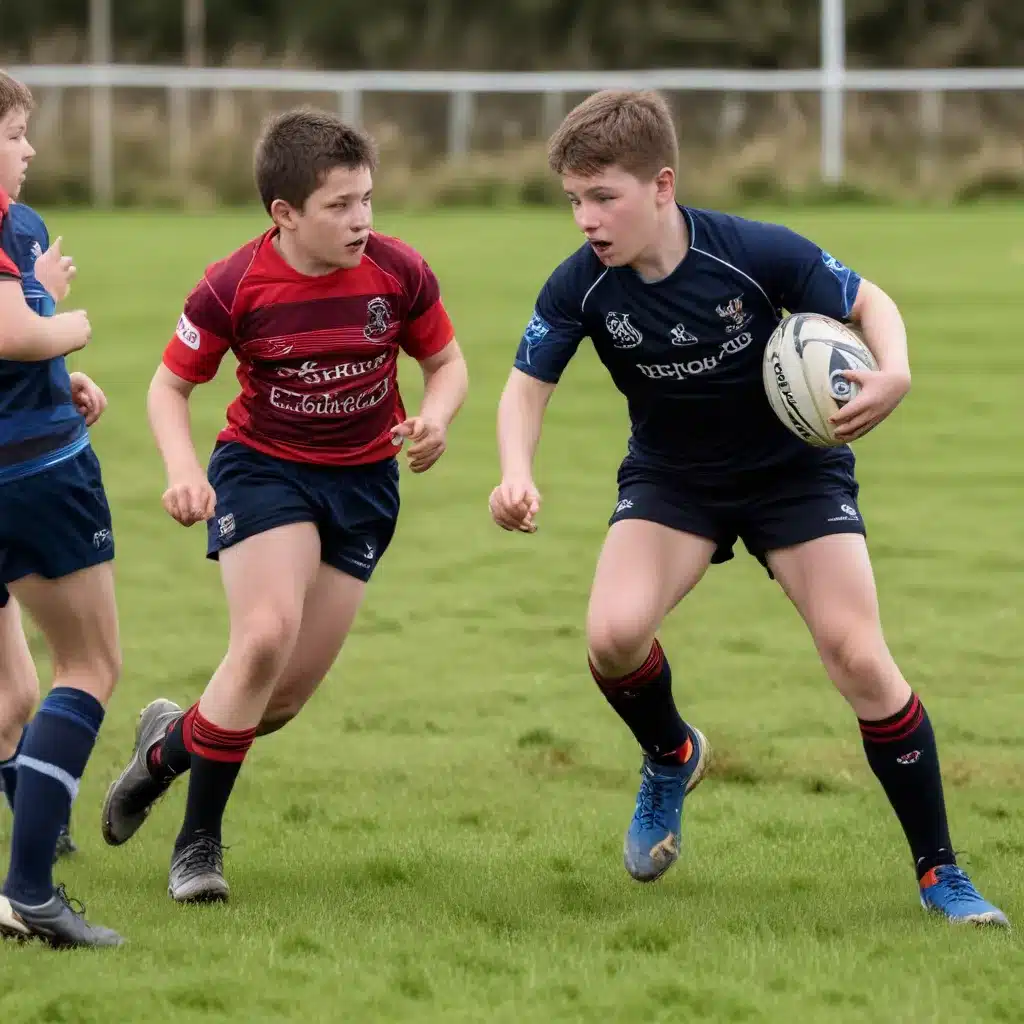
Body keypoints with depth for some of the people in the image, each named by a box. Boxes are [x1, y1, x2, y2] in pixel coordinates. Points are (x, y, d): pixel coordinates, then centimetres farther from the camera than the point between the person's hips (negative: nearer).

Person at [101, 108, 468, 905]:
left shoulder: (399, 273, -13)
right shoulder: (234, 288, -17)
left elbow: (447, 362, 4)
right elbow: (170, 387, -4)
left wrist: (435, 418, -19)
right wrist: (183, 469, -22)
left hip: (363, 480, 3)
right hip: (263, 466, -3)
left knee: (288, 694, 1)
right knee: (266, 636, -25)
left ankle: (168, 746, 34)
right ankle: (199, 842, -9)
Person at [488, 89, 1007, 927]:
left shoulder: (760, 254, -27)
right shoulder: (581, 287, -21)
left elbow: (868, 302, -12)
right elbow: (529, 385, -9)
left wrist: (894, 374, -33)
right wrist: (517, 476, -28)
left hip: (796, 471, -2)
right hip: (671, 480, 2)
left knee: (859, 658, -13)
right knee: (614, 633, -23)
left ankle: (940, 872, 3)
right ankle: (670, 757, 13)